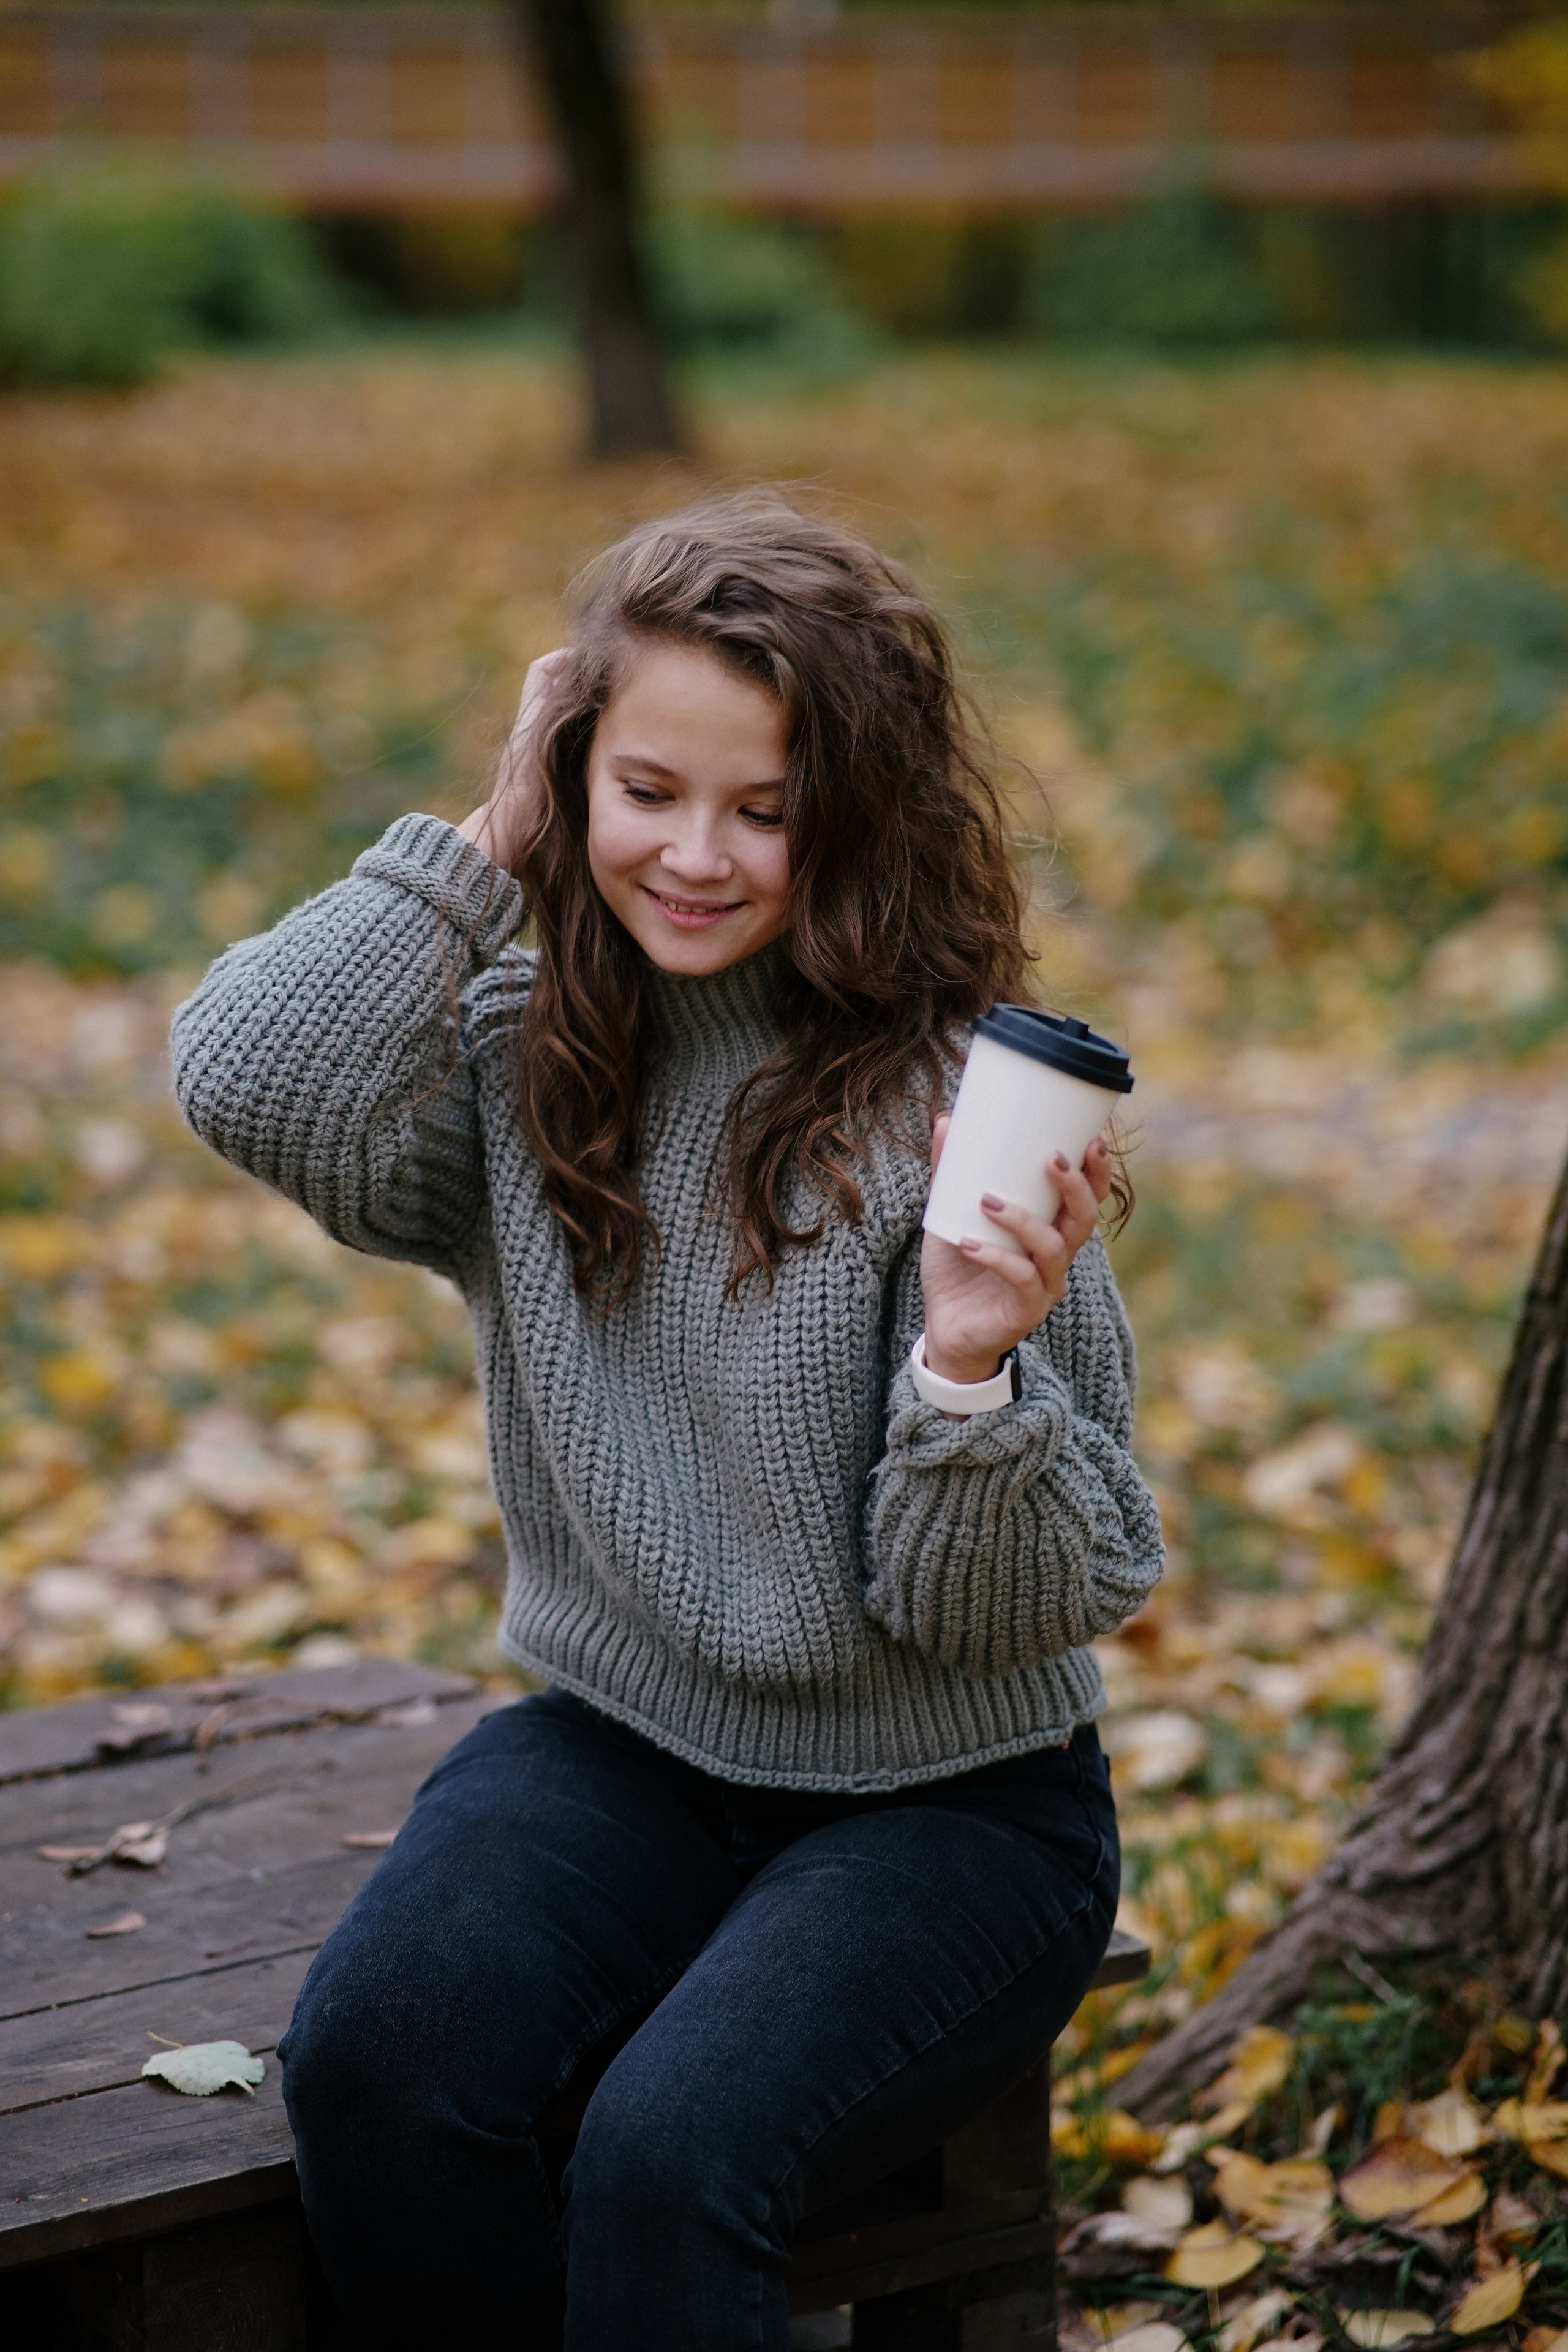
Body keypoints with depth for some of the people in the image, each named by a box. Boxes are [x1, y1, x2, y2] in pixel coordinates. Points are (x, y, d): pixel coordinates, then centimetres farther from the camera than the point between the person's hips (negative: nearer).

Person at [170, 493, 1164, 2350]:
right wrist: (489, 849, -13)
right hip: (618, 1746, 4)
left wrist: (972, 1366, -31)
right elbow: (250, 1084, -21)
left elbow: (997, 1605, -11)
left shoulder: (944, 1100, -11)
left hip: (941, 1797, -3)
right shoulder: (521, 1047, 1)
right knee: (371, 2060, -25)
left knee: (668, 2156, -30)